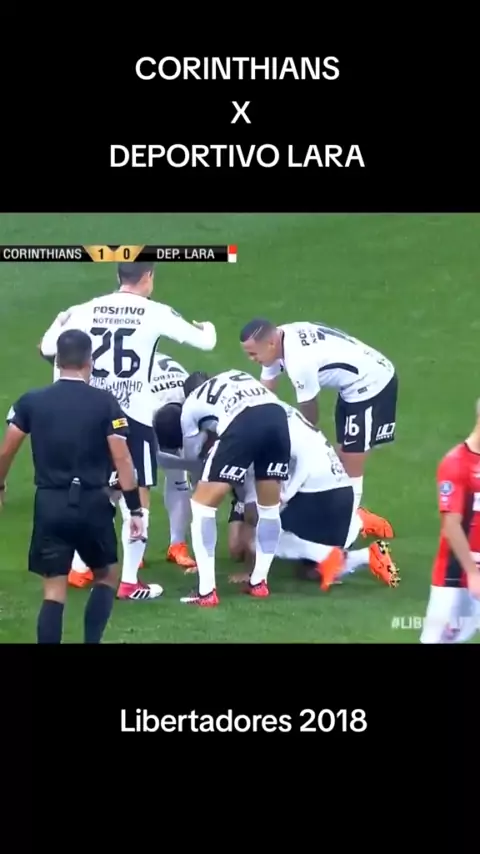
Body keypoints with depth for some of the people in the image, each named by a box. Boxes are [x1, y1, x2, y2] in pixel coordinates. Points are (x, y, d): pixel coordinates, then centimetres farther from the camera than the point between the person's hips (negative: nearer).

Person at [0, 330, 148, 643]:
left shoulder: (31, 401, 2)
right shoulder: (105, 403, -4)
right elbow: (121, 458, -7)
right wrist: (136, 509, -3)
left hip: (50, 503, 1)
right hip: (91, 502, -1)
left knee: (54, 589, 5)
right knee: (107, 575, 19)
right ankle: (92, 641, 7)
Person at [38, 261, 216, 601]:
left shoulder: (87, 310, 3)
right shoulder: (155, 313, -3)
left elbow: (48, 347, 8)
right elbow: (205, 342, 7)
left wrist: (61, 322, 29)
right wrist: (207, 327, 29)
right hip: (133, 415, -4)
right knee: (139, 496, 6)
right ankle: (130, 581, 5)